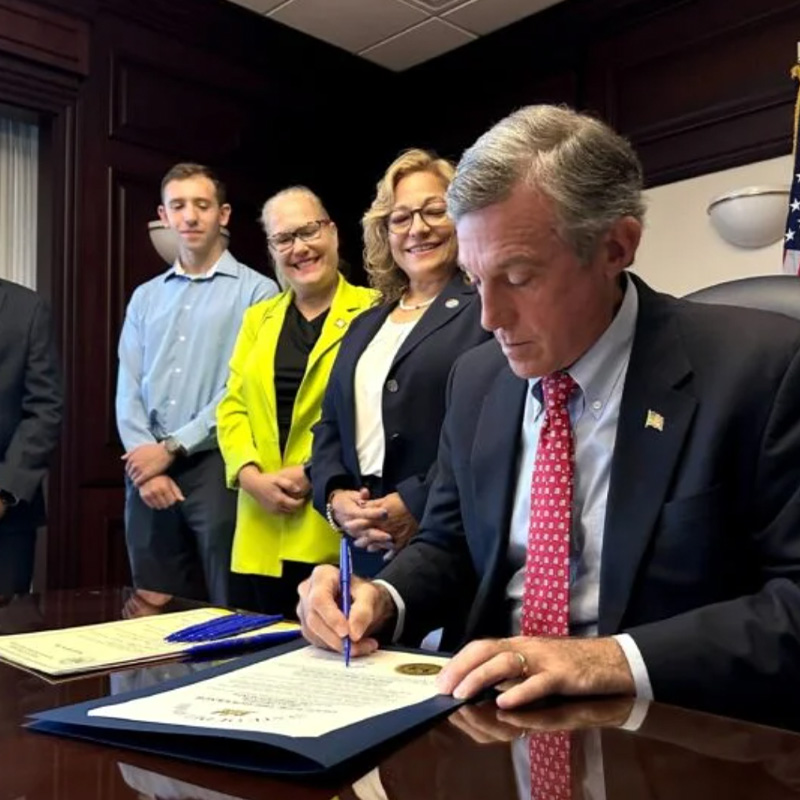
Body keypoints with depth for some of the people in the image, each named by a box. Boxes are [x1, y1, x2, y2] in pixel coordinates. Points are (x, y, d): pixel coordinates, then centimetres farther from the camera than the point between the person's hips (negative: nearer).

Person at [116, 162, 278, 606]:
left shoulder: (256, 292, -1)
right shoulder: (145, 297, 15)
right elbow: (128, 390, 9)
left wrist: (172, 448, -9)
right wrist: (146, 461, -5)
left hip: (217, 466, -5)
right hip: (147, 471, 5)